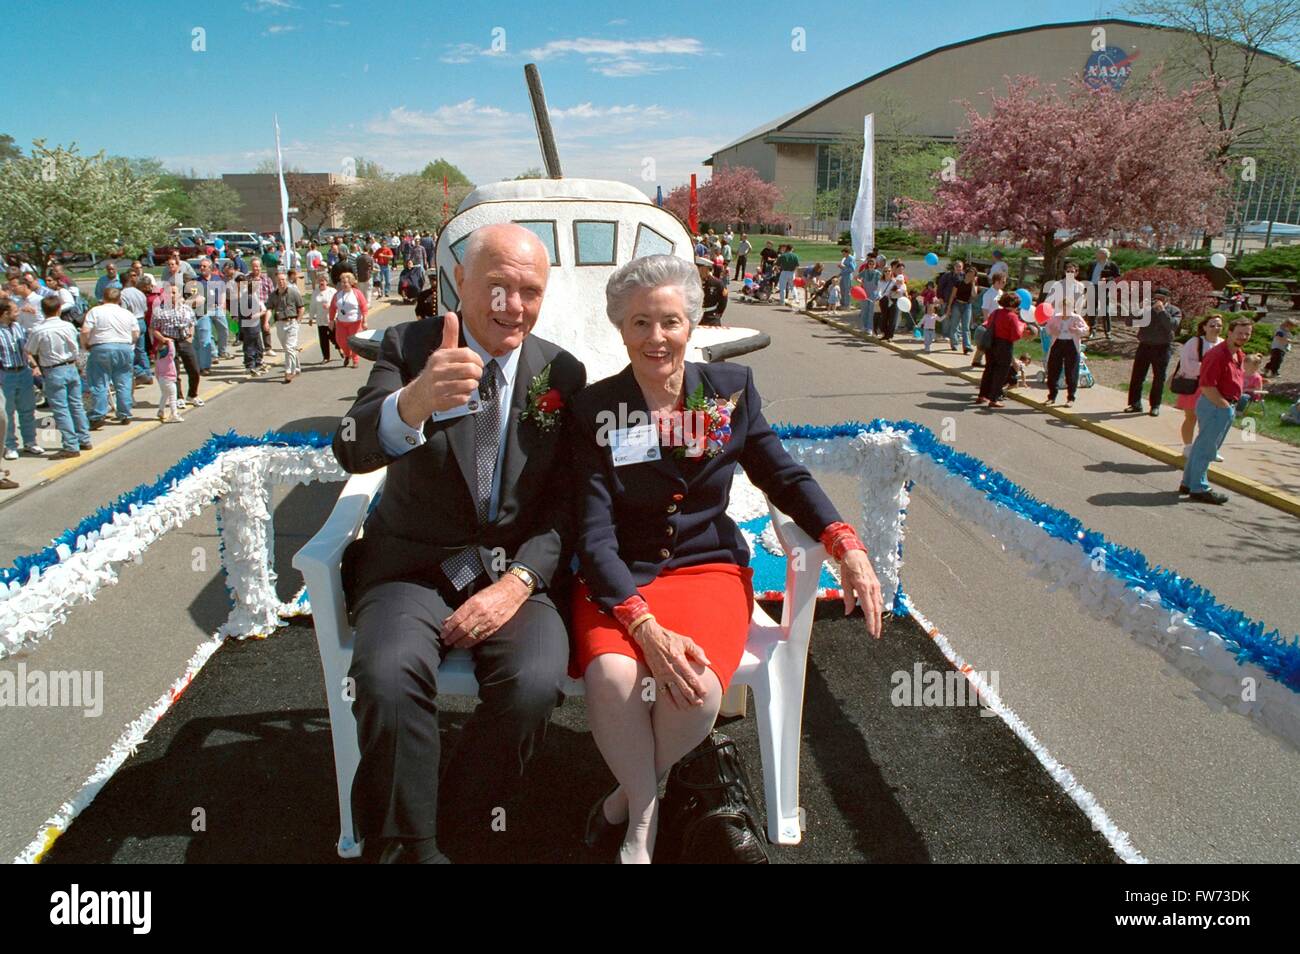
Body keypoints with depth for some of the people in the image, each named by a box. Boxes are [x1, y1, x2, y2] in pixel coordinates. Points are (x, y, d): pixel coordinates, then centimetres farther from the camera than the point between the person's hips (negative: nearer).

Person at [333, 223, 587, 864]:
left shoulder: (563, 372, 5)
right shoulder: (408, 347, -1)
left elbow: (568, 502, 4)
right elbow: (353, 451, -19)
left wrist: (518, 581, -14)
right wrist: (413, 402, -42)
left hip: (518, 571, 1)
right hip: (414, 565, -1)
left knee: (534, 681, -27)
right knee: (387, 675, -30)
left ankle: (451, 825, 0)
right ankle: (405, 845, -5)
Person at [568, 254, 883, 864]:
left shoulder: (730, 389, 2)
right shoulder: (593, 410, -5)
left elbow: (784, 476, 9)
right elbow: (595, 535, -12)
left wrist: (845, 544, -11)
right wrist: (646, 628, -27)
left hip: (707, 566, 1)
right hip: (618, 578, -1)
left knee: (698, 691, -28)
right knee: (613, 677, -32)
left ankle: (630, 798, 6)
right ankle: (645, 815, 0)